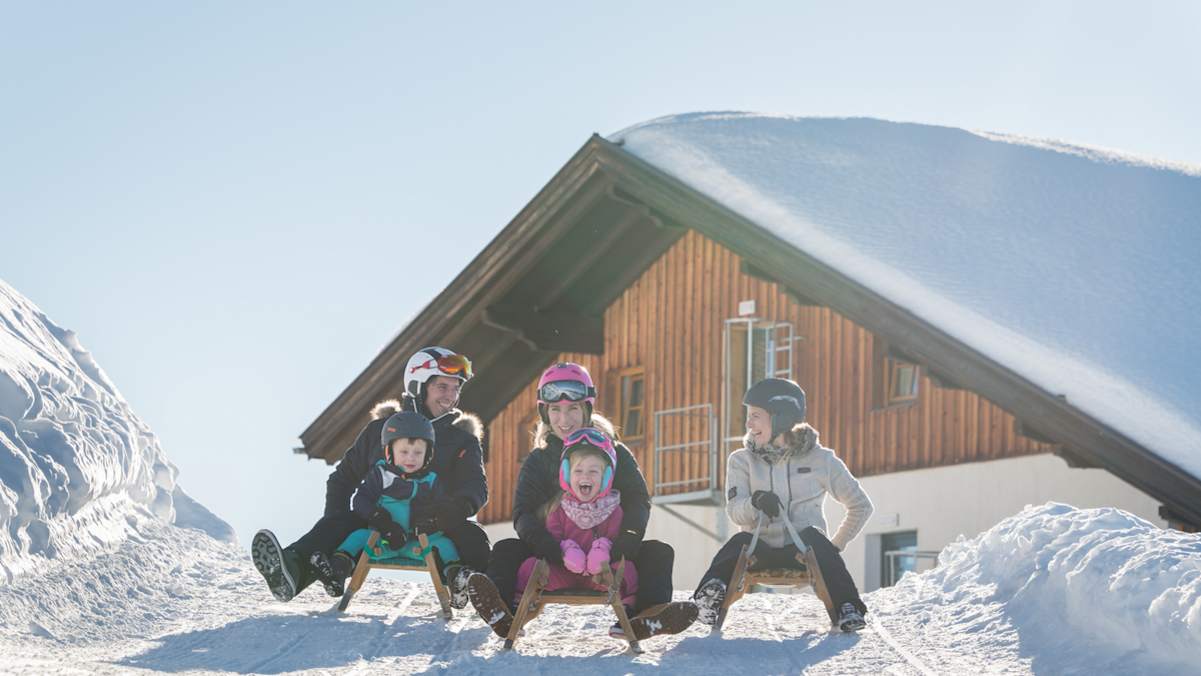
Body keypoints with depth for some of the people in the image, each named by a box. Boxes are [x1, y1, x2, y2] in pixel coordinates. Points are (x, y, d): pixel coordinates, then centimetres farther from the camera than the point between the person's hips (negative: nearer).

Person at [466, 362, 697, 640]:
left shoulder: (616, 453, 8)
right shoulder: (538, 461, 9)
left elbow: (639, 502, -3)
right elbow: (523, 512, -3)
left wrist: (626, 538, -26)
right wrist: (546, 544, -26)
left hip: (608, 552, 0)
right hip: (554, 553, 0)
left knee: (659, 552, -23)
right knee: (506, 550, -22)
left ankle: (643, 618, -49)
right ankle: (501, 614, -50)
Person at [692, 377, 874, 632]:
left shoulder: (820, 460, 6)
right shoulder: (742, 460, 9)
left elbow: (861, 506, 15)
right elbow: (735, 511, -8)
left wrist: (835, 547, 7)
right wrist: (756, 503, -30)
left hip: (803, 553, -1)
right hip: (759, 552, 1)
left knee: (813, 536, -36)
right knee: (740, 542, -34)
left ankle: (846, 608, -39)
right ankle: (710, 596, -51)